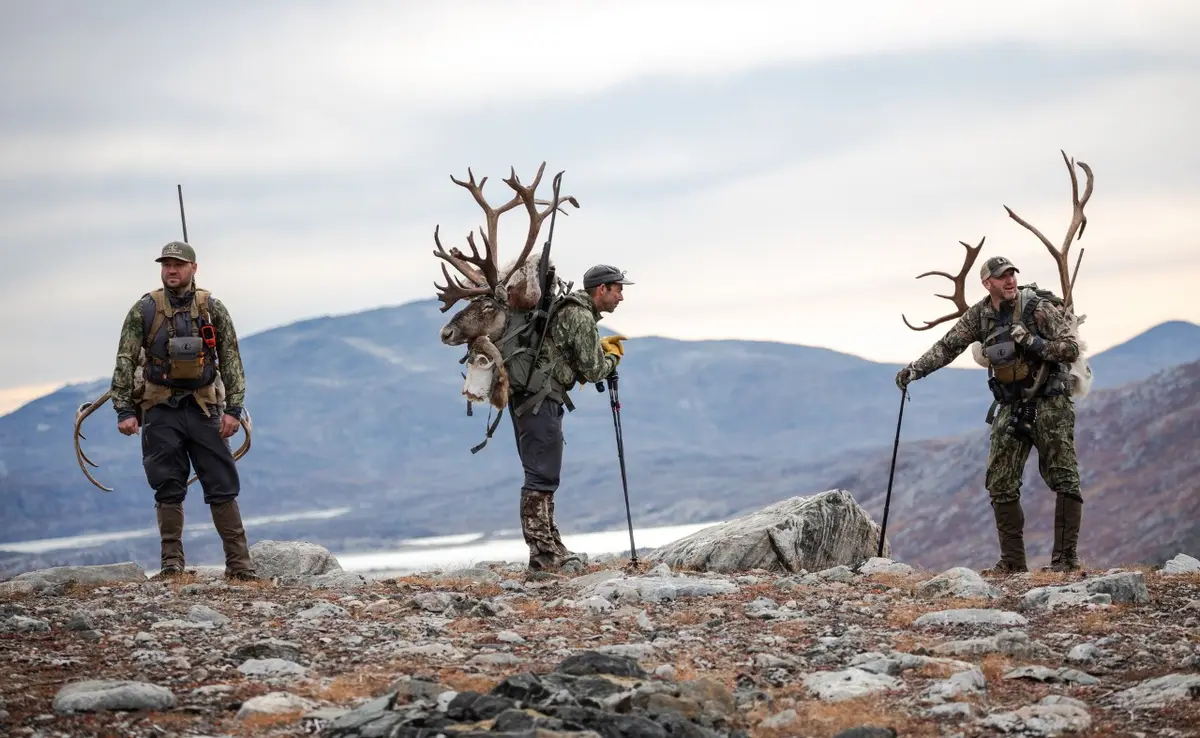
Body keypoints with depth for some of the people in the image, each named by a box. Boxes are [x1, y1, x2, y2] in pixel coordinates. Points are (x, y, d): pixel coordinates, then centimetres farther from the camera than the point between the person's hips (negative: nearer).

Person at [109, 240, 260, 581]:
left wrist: (233, 409, -6)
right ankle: (172, 563, 8)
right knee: (169, 490, 2)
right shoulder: (144, 311, 0)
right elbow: (125, 362, 0)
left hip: (203, 409, 0)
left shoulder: (212, 309, 3)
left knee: (222, 486, -1)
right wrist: (124, 410, -7)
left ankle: (239, 564, 2)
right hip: (161, 411, 0)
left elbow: (231, 361, 3)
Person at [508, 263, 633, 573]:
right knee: (542, 477, -10)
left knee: (543, 476, 14)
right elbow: (593, 371, -11)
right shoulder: (581, 317, -13)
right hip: (539, 399, -11)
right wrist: (612, 357, 9)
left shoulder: (570, 309, 19)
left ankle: (549, 546, 19)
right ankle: (543, 554, -10)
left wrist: (600, 345, 17)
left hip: (528, 397, 11)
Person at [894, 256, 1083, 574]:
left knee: (1064, 479, -8)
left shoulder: (1040, 307, -12)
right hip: (1011, 407, 5)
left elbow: (1071, 348, -13)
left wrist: (1032, 343, -24)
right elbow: (948, 346, 10)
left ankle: (1066, 556, -3)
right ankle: (1013, 560, 8)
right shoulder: (980, 315, 2)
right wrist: (915, 369, 3)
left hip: (1049, 404, -5)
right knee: (1000, 485, 1)